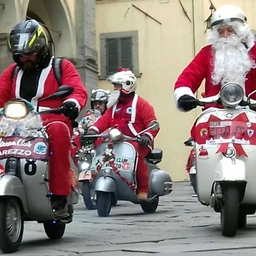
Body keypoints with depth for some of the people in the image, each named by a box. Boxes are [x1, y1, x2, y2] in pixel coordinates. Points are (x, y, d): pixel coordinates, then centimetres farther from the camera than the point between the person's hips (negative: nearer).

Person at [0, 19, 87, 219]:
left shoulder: (62, 67, 11)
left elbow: (79, 90, -4)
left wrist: (73, 102, -28)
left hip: (52, 123, -4)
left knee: (58, 131, -39)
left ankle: (59, 196, -37)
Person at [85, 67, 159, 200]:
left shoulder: (141, 104, 0)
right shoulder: (114, 105, 20)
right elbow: (104, 120, 6)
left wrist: (147, 136, -27)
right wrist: (93, 130, -13)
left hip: (138, 143, -6)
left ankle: (143, 190, -29)